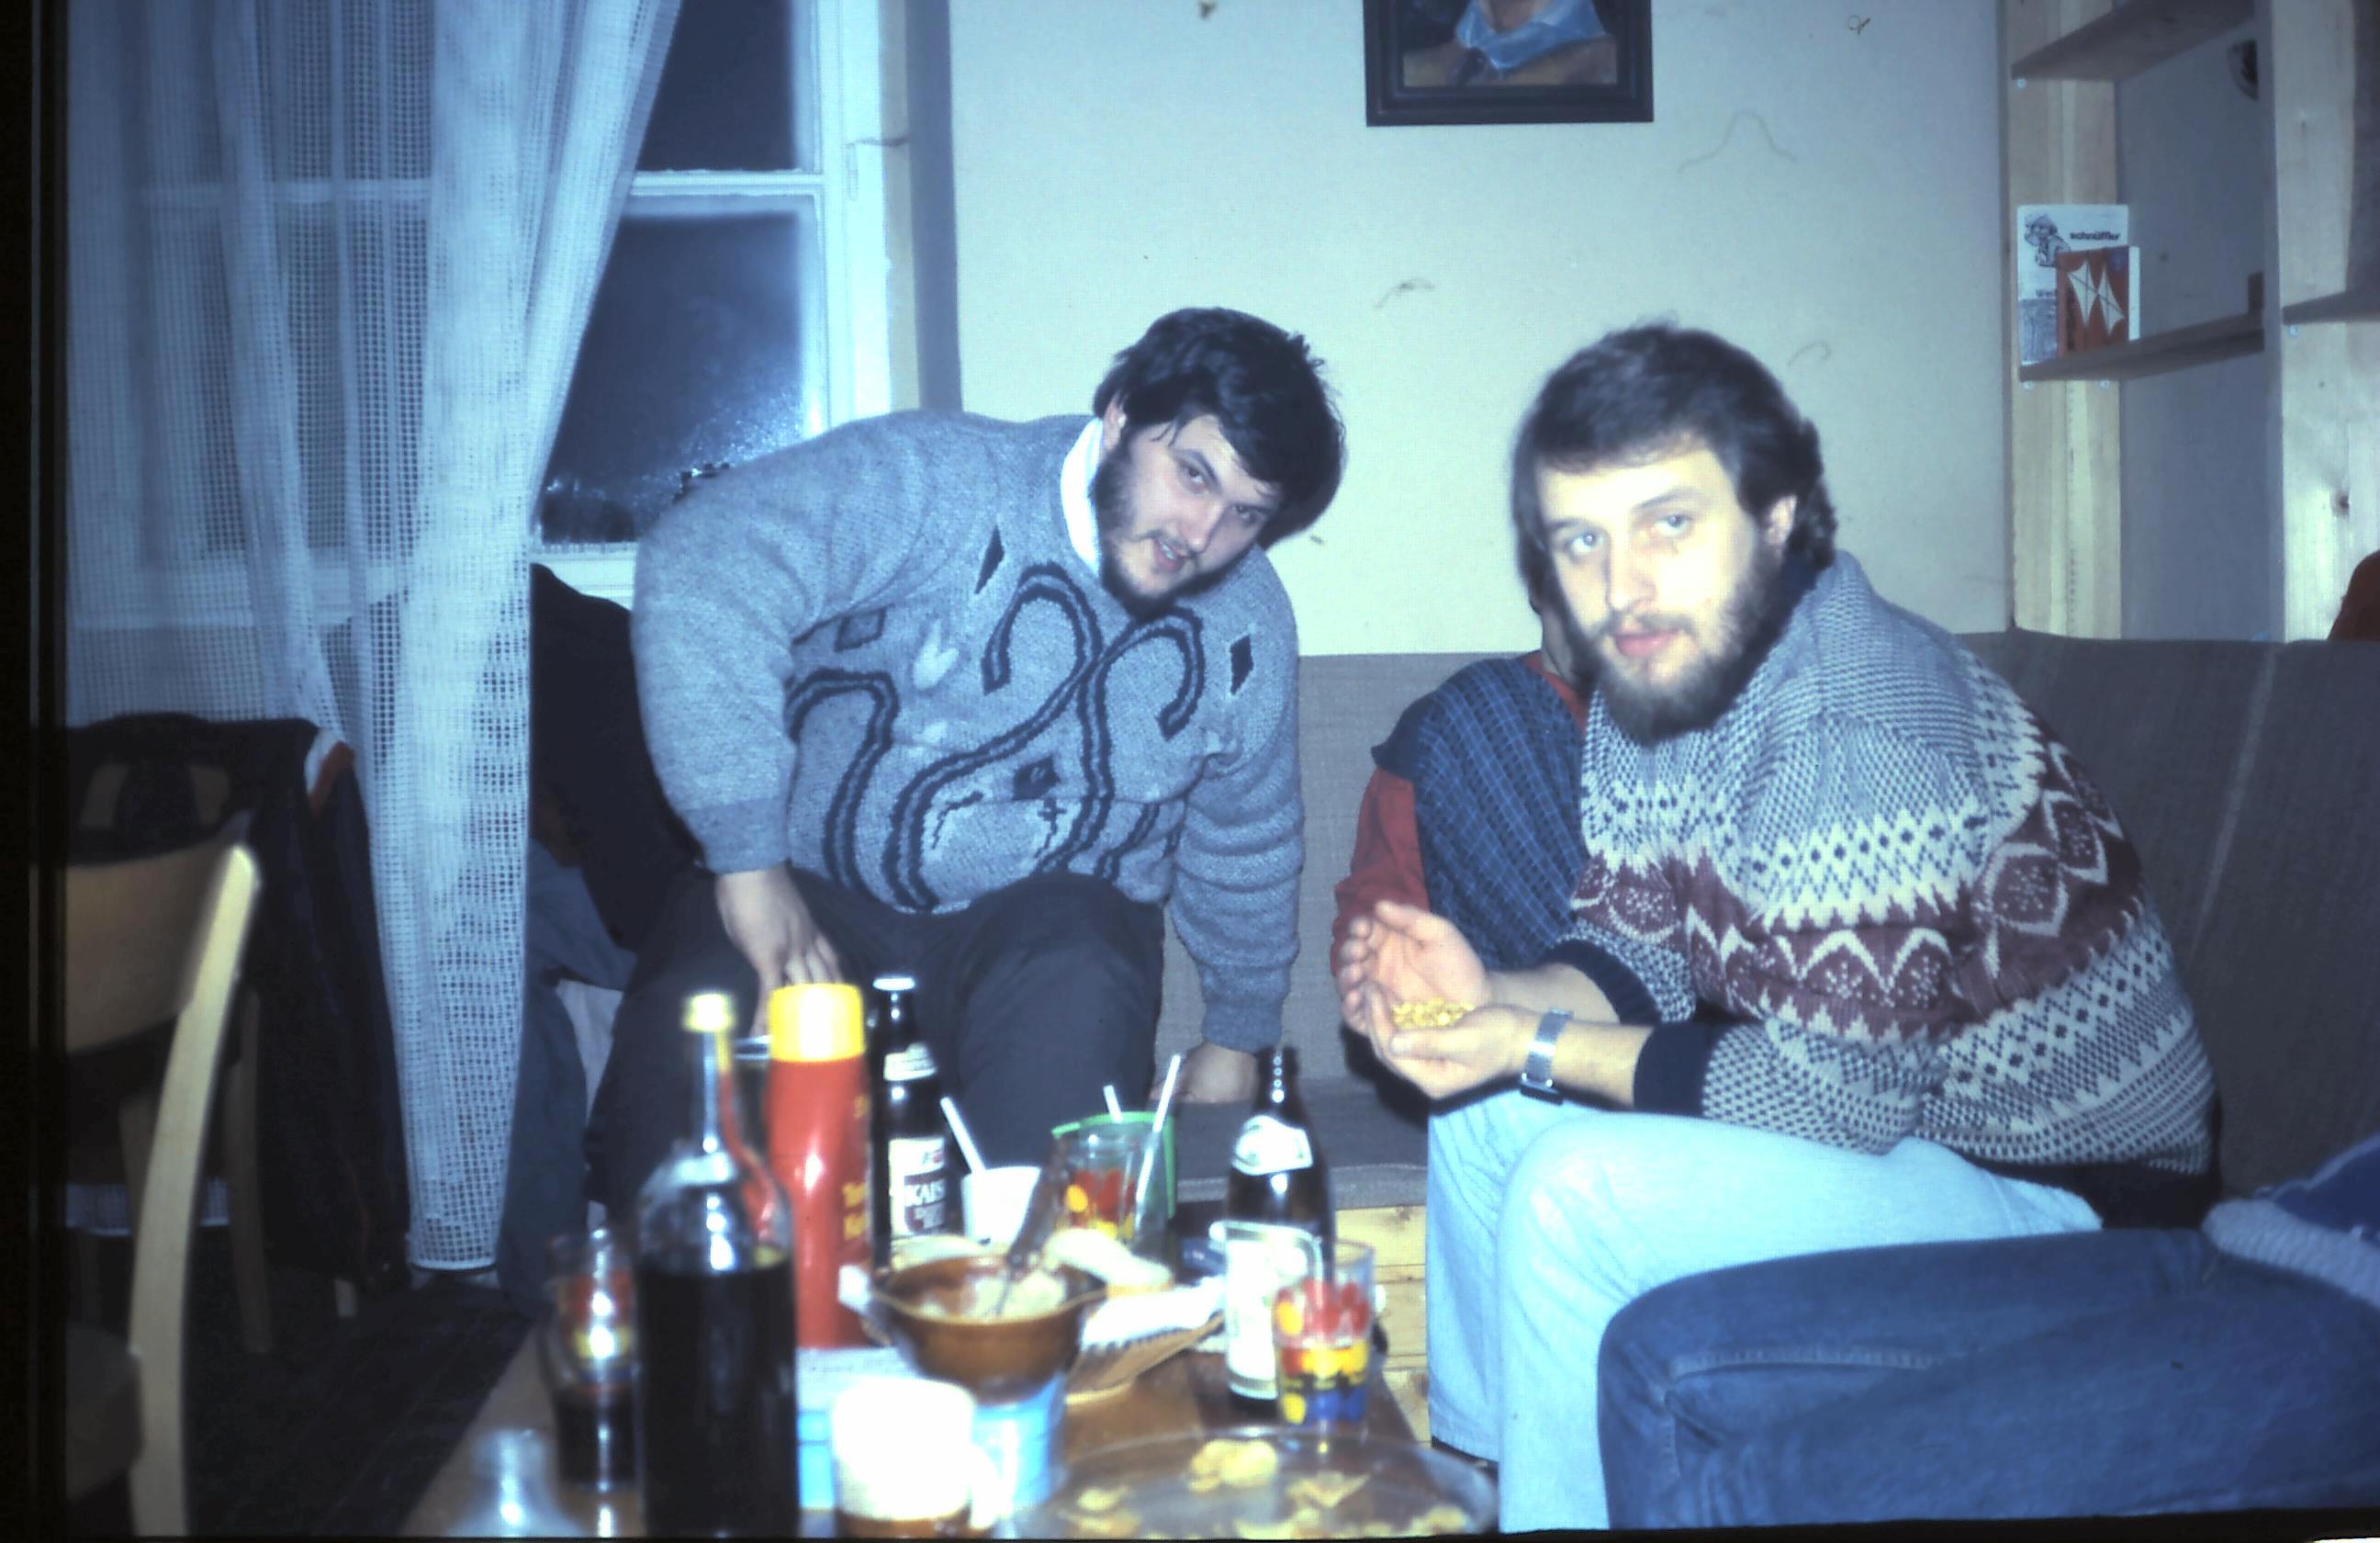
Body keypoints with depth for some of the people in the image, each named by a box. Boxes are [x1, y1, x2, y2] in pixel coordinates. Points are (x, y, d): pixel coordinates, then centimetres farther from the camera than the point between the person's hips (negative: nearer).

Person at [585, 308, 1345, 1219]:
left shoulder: (1248, 630, 3)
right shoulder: (937, 480, -17)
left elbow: (1245, 843, 19)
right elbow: (700, 568, -31)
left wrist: (1237, 1033, 24)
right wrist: (750, 862, -32)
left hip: (1047, 915, 3)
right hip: (815, 896, -2)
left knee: (1076, 1000, -34)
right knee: (691, 1033, -33)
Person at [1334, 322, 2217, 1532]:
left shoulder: (1859, 728, -31)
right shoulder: (1650, 680, -3)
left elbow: (1843, 1092, -29)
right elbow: (1641, 947, 5)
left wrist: (1541, 1048, -23)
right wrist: (1496, 995, -15)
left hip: (2064, 1181, -9)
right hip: (1879, 1097, 9)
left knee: (1577, 1194, -25)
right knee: (1487, 1117, 11)